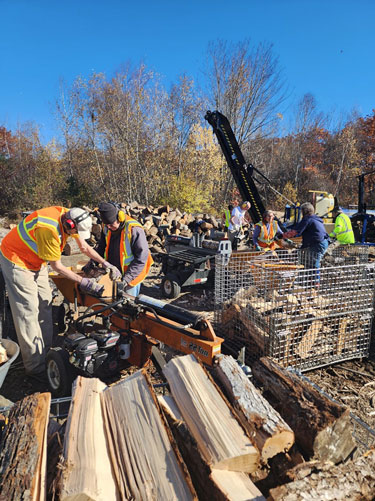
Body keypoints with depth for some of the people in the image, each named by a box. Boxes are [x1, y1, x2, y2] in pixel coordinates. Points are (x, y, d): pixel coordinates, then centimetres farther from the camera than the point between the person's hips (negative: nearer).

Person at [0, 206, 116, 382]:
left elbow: (85, 247, 1)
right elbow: (57, 266, -25)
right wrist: (82, 281, -20)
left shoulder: (69, 217, -11)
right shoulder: (48, 229, -36)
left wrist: (105, 263, -3)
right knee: (28, 312, -8)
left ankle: (45, 355, 22)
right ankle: (36, 370, -1)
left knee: (44, 306, 10)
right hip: (17, 261, -9)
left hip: (36, 262, 9)